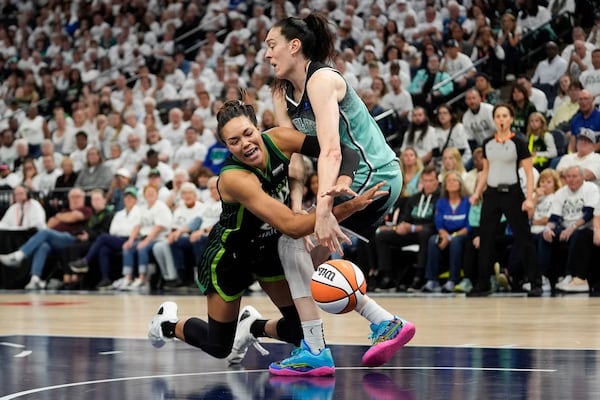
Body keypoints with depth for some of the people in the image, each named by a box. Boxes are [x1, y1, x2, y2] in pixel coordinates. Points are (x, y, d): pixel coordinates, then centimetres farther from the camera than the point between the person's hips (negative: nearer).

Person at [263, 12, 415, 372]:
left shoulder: (321, 79, -19)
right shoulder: (283, 94, 8)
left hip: (374, 174, -10)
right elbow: (293, 153, -1)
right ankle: (387, 324, 17)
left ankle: (315, 350, -17)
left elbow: (330, 151, -29)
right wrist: (297, 205, -17)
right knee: (319, 262, 11)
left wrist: (323, 210, -38)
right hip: (356, 180, 10)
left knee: (291, 239, -16)